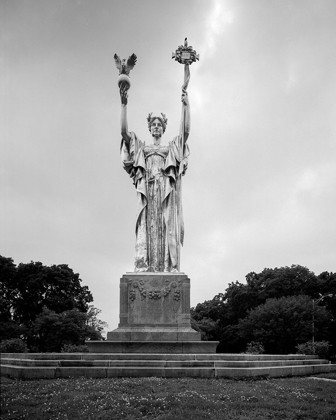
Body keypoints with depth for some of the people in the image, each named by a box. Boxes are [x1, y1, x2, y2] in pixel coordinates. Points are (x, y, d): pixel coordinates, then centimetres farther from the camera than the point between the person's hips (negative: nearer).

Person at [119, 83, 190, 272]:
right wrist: (124, 104, -4)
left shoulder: (173, 147, 22)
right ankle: (143, 266, -19)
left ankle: (169, 267, -18)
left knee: (167, 227, -11)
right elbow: (124, 131, 7)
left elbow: (186, 131, 6)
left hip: (166, 190, 0)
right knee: (147, 226, -12)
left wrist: (186, 105, -5)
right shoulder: (141, 147, 22)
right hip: (147, 189, 0)